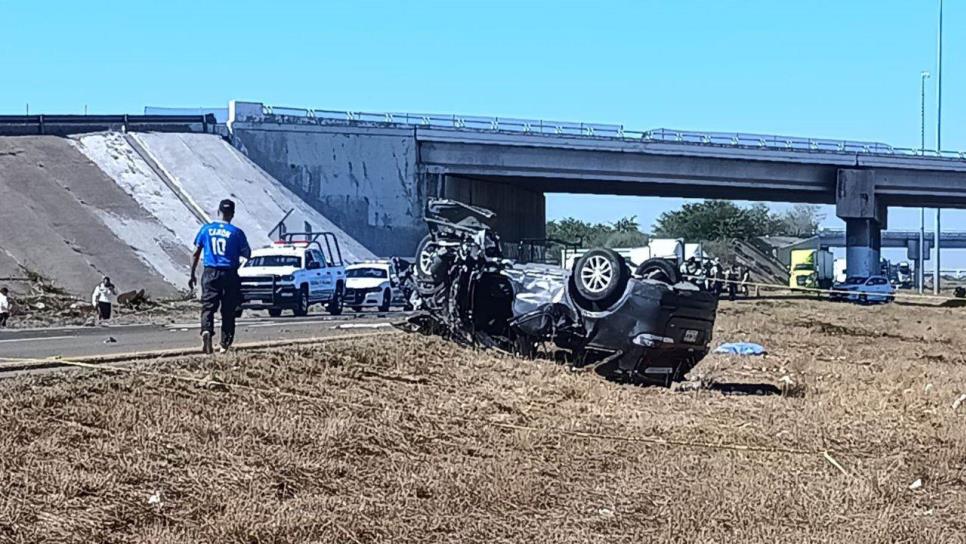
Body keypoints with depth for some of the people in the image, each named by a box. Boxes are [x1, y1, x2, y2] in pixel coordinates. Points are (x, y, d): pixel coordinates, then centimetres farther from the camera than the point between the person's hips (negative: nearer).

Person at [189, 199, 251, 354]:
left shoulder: (206, 229, 4)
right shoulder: (236, 232, -3)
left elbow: (196, 253, 4)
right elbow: (247, 254, 1)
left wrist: (192, 275, 11)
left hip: (210, 273, 1)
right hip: (230, 275, -1)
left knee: (208, 306, -2)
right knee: (228, 310, 8)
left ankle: (206, 331, -30)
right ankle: (225, 344, 10)